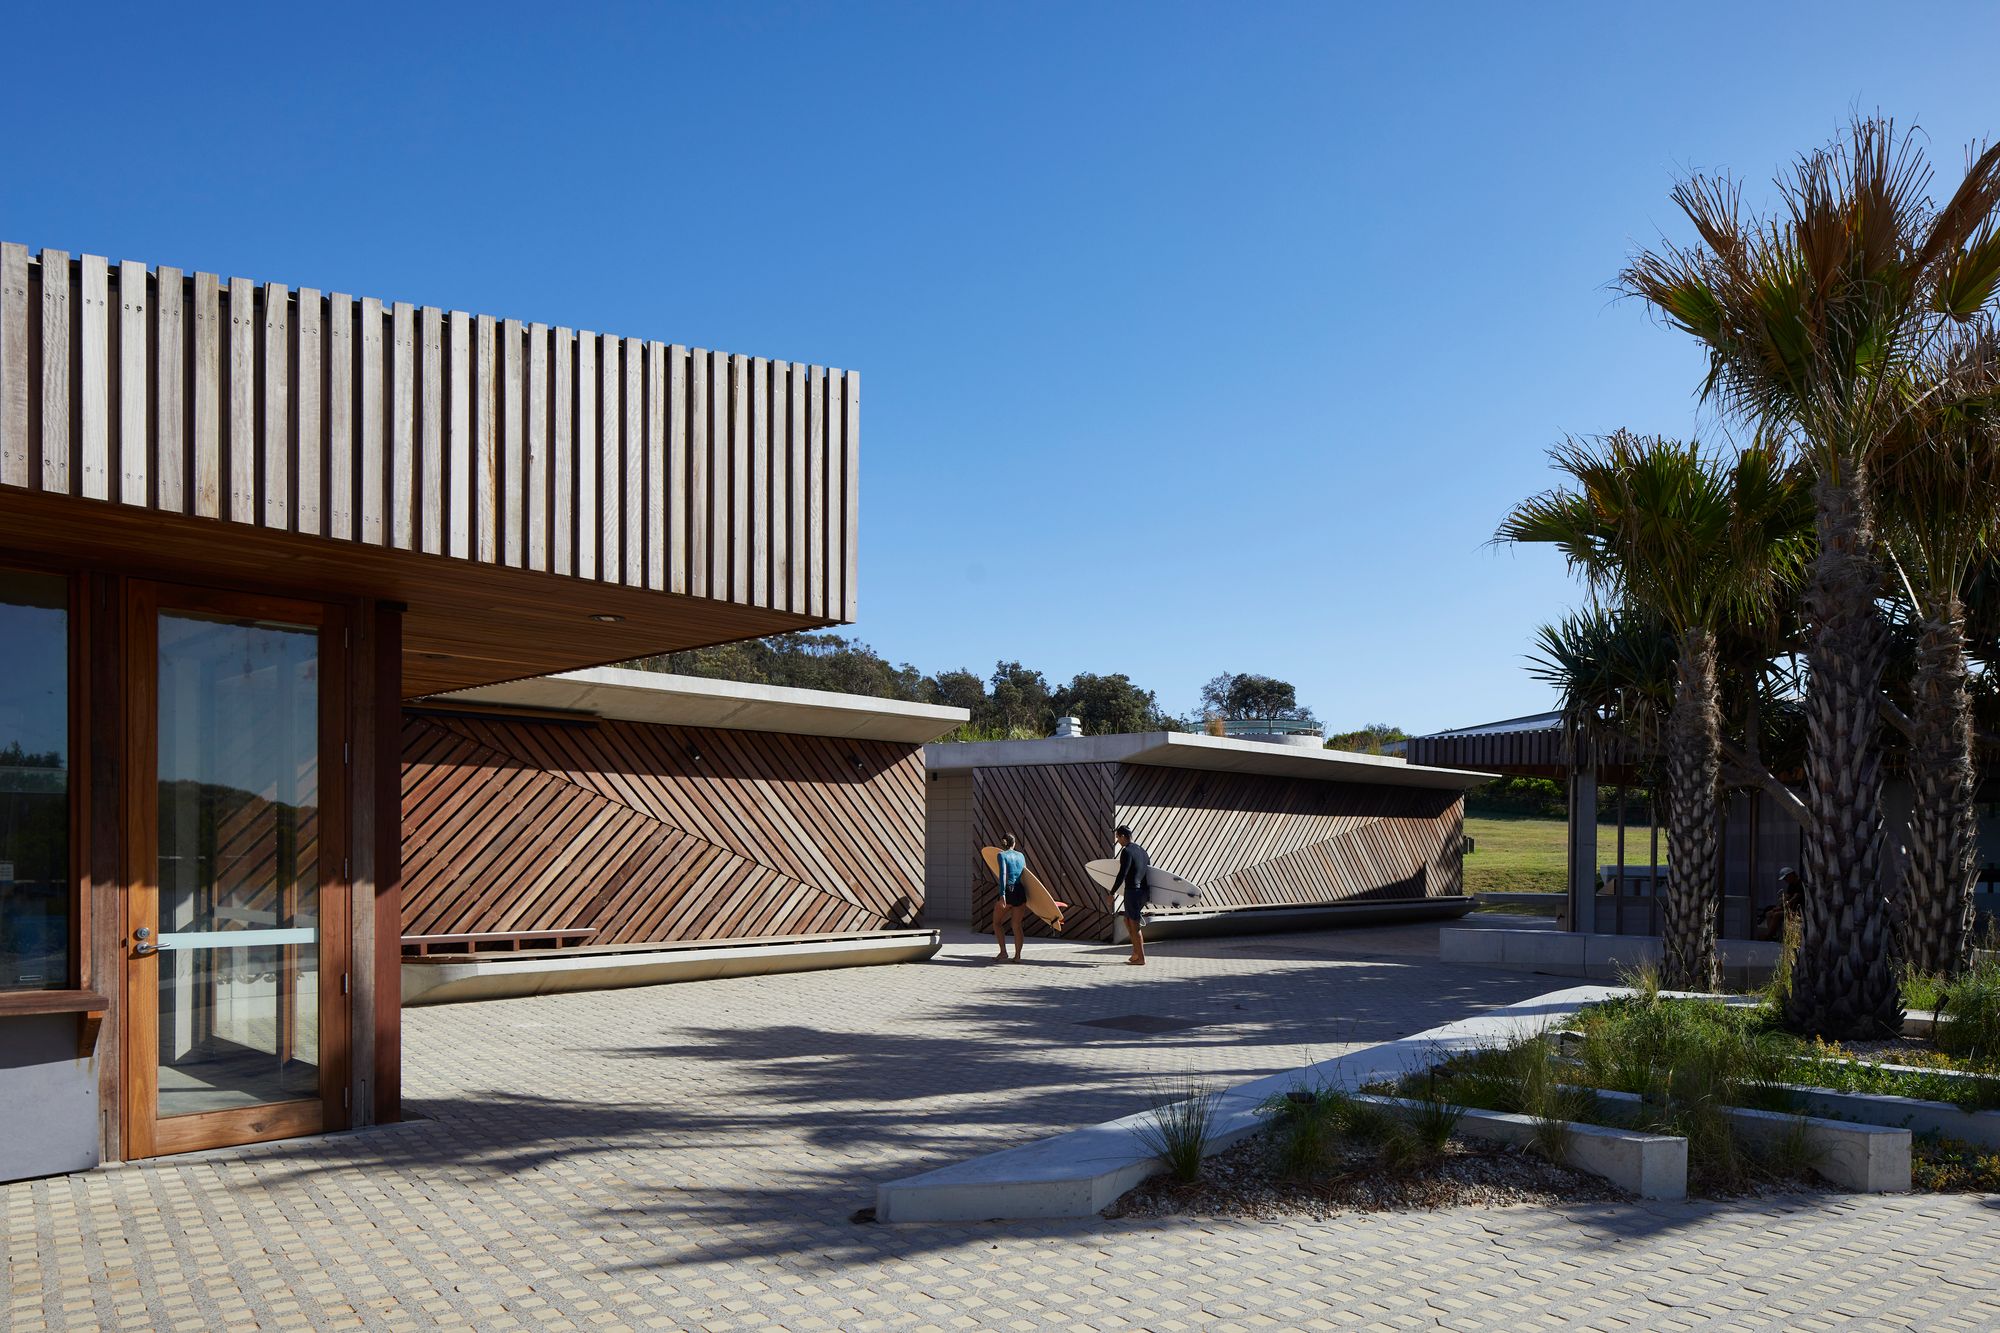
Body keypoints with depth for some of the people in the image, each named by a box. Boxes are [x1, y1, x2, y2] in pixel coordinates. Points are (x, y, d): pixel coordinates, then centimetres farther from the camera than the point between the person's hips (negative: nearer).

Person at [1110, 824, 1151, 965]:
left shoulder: (1126, 852, -13)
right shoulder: (1141, 850, 15)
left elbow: (1122, 874, -19)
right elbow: (1150, 868, 21)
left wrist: (1113, 892, -12)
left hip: (1132, 890, -9)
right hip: (1143, 890, 9)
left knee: (1135, 925, -2)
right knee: (1127, 921, 20)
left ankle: (1141, 958, 0)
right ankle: (1136, 952, 19)